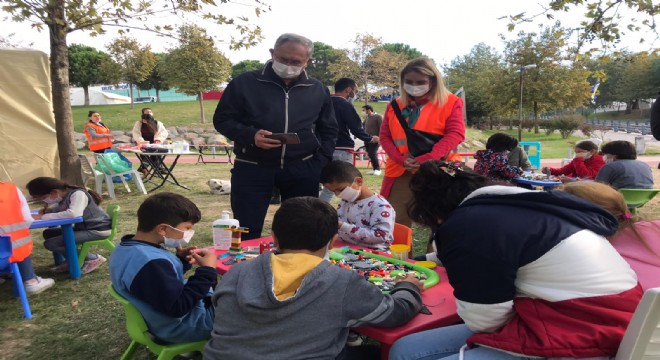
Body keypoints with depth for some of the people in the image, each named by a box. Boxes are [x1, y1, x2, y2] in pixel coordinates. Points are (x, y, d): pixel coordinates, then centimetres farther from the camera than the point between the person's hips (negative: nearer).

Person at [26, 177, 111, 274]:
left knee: (50, 243, -12)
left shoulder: (78, 194, -20)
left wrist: (43, 217, -29)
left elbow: (74, 214, -37)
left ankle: (92, 259, -6)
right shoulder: (63, 197, 6)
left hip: (98, 229, -9)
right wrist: (47, 210, -6)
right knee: (48, 234, 12)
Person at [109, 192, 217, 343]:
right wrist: (207, 271, -25)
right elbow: (178, 307, -31)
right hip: (182, 326, -10)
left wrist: (181, 260, -4)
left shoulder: (126, 248, -1)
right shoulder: (151, 263, -33)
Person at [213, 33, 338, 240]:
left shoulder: (318, 90, 7)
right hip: (252, 169, -2)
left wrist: (320, 163, 1)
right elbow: (222, 120, 0)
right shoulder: (244, 83, -3)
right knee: (246, 232, 1)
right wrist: (250, 135, -19)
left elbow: (329, 130, 15)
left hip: (302, 170, 3)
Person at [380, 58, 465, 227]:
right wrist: (401, 159, -10)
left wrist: (428, 158, -21)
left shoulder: (450, 102, 3)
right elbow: (385, 136, 9)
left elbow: (456, 133, -9)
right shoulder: (395, 105, 13)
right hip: (401, 173, 3)